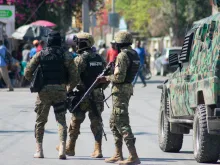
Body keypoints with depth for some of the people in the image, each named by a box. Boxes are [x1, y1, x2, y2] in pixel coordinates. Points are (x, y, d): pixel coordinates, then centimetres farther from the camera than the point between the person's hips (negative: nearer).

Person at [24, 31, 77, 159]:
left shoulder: (40, 55, 1)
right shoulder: (66, 56, 0)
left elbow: (28, 73, -2)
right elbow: (74, 76, -5)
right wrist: (69, 89, 10)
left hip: (44, 91, 0)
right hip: (60, 91, 0)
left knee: (40, 121, 13)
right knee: (61, 120, 5)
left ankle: (39, 150, 15)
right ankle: (62, 148, -11)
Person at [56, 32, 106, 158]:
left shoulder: (80, 59, -12)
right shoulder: (99, 58, 10)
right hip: (98, 95, 5)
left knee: (76, 121, 8)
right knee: (96, 123, 6)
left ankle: (70, 148, 17)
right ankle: (98, 150, -1)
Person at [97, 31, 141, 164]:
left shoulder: (123, 56, -17)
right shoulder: (134, 54, 13)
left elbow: (119, 77, -22)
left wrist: (107, 78, -5)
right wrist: (107, 78, 16)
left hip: (120, 91, -10)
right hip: (128, 89, 10)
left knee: (122, 123, -10)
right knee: (114, 122, 18)